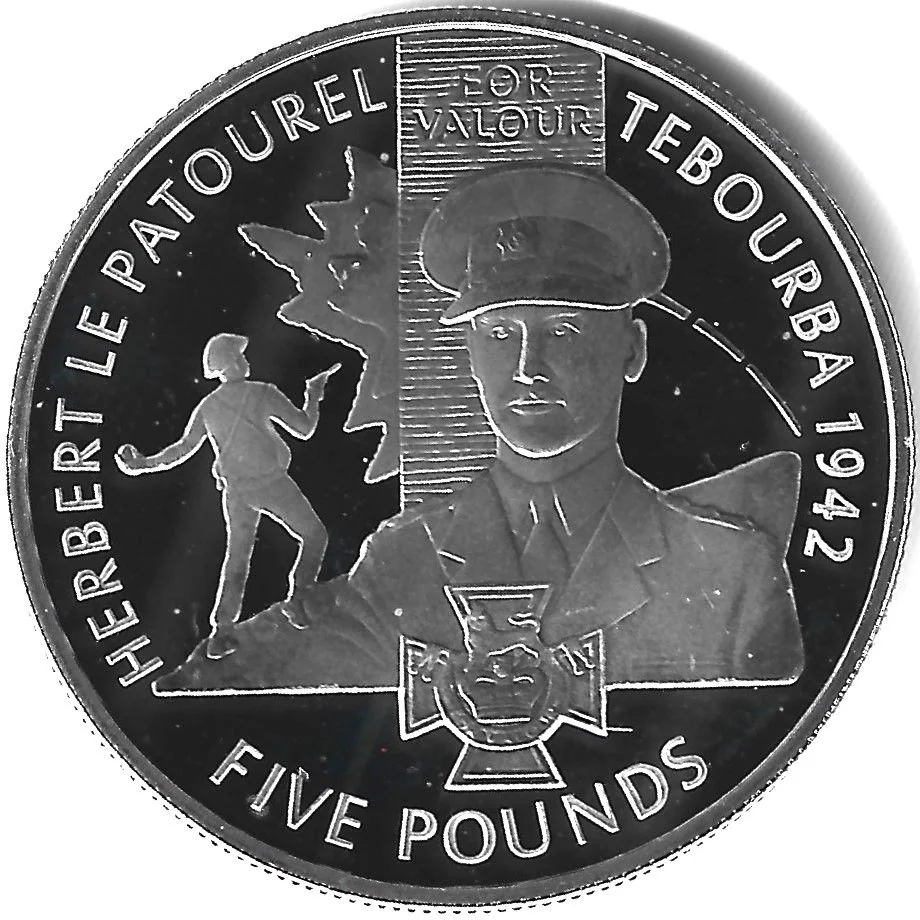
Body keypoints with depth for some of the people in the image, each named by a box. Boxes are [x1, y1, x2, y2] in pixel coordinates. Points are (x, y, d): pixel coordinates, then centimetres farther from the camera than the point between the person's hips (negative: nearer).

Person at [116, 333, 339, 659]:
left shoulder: (207, 406, 2)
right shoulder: (262, 393, -11)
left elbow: (184, 447, -3)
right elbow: (305, 429, -9)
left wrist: (145, 464, 7)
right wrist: (313, 396, 7)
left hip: (235, 489, 5)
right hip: (272, 484, -5)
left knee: (237, 556, 14)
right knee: (314, 535, 14)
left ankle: (221, 632, 10)